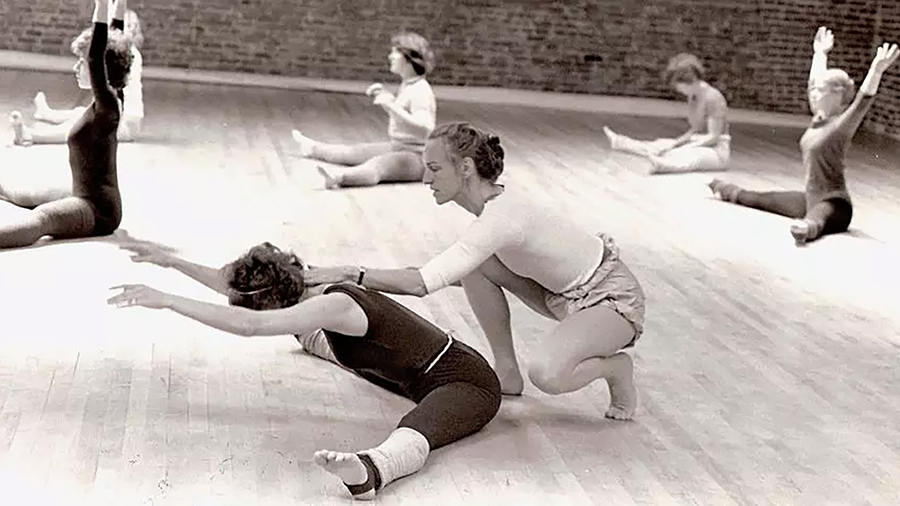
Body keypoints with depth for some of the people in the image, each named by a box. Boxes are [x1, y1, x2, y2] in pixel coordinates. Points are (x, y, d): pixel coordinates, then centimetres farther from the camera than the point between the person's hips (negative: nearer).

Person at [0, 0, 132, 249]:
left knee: (42, 218, -42)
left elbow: (96, 59, -35)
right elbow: (115, 48, 17)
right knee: (21, 195, 36)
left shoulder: (107, 104, -19)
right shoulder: (109, 103, 5)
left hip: (98, 210, -10)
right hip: (85, 198, 10)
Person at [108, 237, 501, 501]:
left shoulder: (334, 306, -30)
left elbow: (247, 324, -42)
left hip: (466, 382, -10)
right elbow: (236, 285, 11)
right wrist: (172, 261, 11)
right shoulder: (316, 297, -2)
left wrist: (165, 300, -39)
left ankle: (371, 469, -80)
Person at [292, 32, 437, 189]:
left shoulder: (421, 91, -18)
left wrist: (392, 105, -34)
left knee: (376, 165, -39)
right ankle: (313, 148, 50)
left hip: (417, 158, -10)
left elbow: (424, 127, -32)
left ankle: (339, 176, -68)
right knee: (353, 152, 25)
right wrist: (384, 94, 13)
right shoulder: (406, 85, 12)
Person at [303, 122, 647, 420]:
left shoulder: (499, 218, -31)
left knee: (547, 375, -33)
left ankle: (616, 368, 0)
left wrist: (351, 274, -33)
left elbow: (422, 284, -38)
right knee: (475, 264, -6)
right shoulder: (496, 198, -3)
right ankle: (506, 373, 7)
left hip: (614, 298, -9)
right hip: (567, 294, 9)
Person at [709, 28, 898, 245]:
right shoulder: (819, 117, 8)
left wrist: (876, 71, -48)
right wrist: (820, 54, 37)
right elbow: (816, 81, 25)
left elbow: (863, 100, -34)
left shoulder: (843, 123, -16)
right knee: (762, 199, 35)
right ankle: (729, 191, 64)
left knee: (815, 220, -49)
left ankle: (806, 228, -83)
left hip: (833, 204, -10)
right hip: (811, 198, 10)